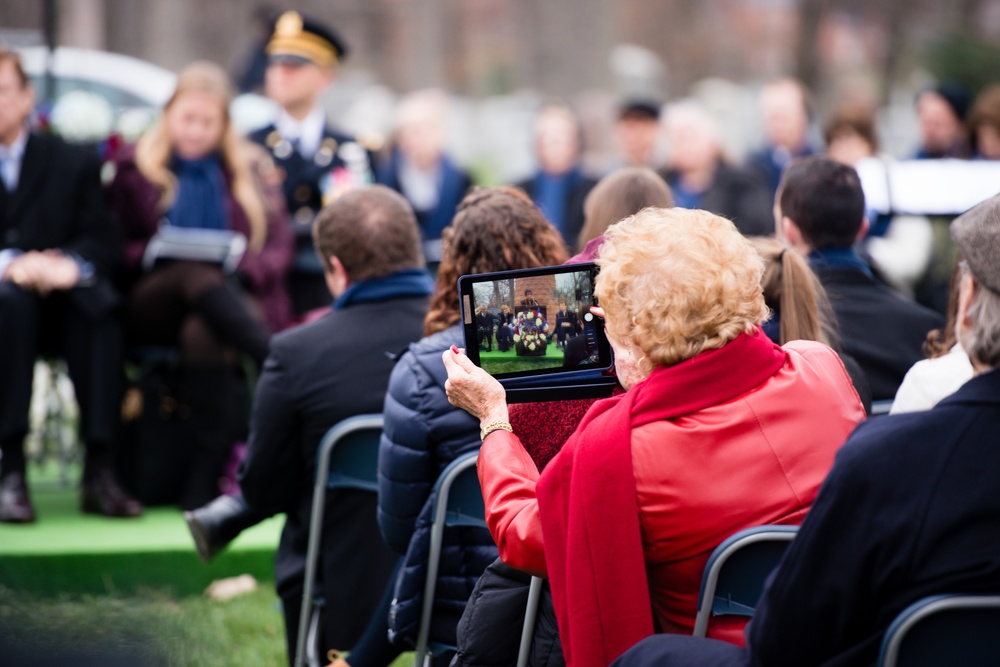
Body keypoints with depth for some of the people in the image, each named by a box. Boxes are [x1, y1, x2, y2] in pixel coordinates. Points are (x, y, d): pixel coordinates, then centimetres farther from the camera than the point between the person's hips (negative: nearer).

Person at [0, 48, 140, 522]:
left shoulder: (72, 163, 13)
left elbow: (105, 242, 3)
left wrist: (72, 265, -21)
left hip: (57, 303, 2)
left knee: (99, 306, -32)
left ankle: (98, 471, -34)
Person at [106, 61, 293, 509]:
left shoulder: (250, 170, 18)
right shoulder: (133, 166, 14)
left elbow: (279, 249, 9)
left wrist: (241, 269, -12)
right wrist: (153, 253, -13)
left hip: (236, 296, 0)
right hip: (152, 307, 0)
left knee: (202, 331, -37)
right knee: (196, 274, -36)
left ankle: (206, 476, -40)